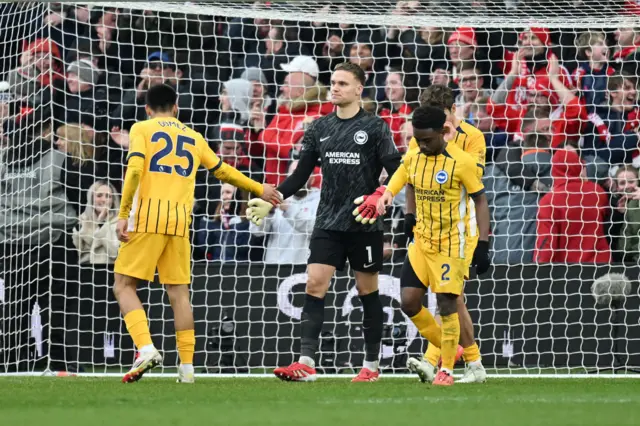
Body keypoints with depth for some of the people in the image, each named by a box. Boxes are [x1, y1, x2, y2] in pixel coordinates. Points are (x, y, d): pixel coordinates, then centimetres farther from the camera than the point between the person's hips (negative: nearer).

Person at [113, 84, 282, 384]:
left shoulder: (142, 129, 6)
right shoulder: (193, 137, 19)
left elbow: (134, 170, -9)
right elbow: (224, 172, 28)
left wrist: (123, 215, -10)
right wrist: (260, 190, 42)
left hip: (148, 216, -4)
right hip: (180, 220, 4)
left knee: (124, 286, 0)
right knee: (178, 291, 8)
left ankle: (146, 348, -19)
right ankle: (187, 367, 5)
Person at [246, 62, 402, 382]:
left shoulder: (375, 127, -2)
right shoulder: (319, 128, 10)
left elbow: (396, 172, -6)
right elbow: (300, 176, 13)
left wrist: (378, 197, -24)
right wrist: (269, 201, 2)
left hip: (364, 224, -3)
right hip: (328, 223, 3)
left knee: (367, 290, 5)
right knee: (314, 284, -9)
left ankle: (371, 365, 15)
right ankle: (306, 362, -15)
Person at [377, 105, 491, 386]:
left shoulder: (462, 162, -14)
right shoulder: (413, 158, 2)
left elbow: (480, 201, -9)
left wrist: (483, 245, -13)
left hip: (451, 243, -6)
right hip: (421, 241, 6)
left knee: (447, 303, -9)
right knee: (409, 301, 0)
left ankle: (447, 369, 4)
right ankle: (448, 349, 20)